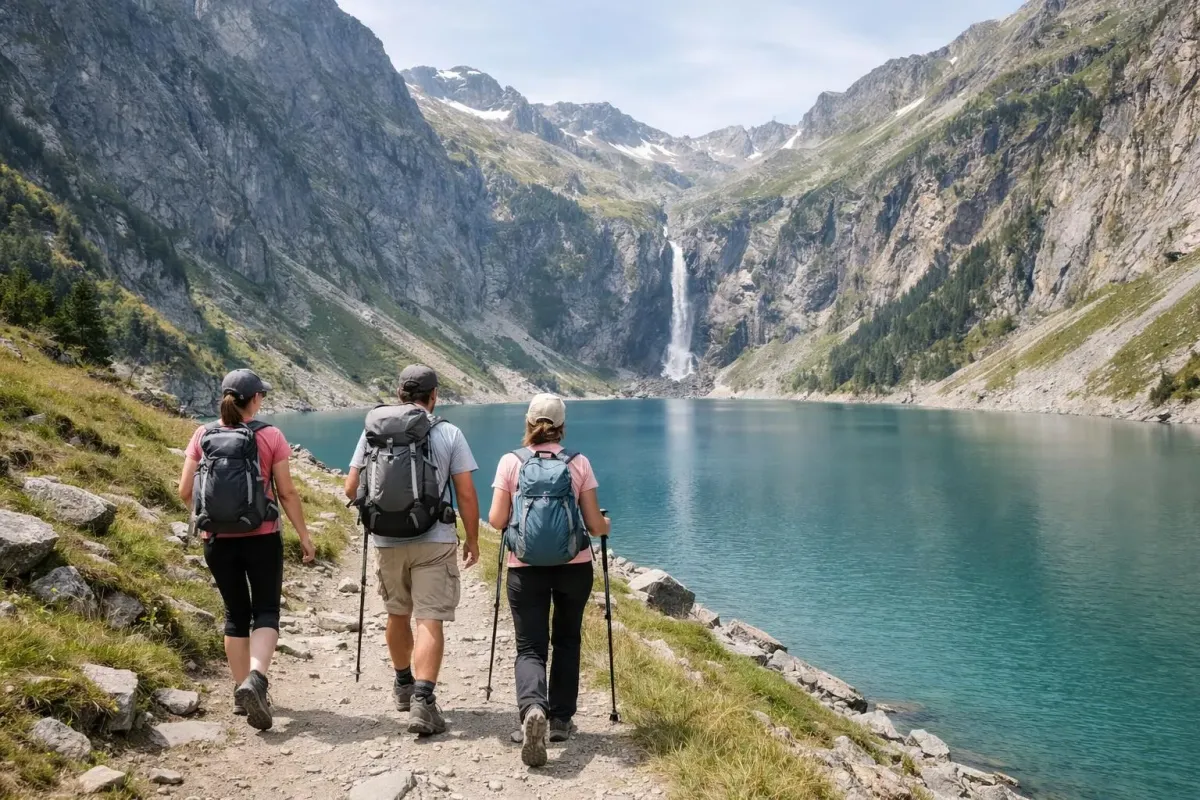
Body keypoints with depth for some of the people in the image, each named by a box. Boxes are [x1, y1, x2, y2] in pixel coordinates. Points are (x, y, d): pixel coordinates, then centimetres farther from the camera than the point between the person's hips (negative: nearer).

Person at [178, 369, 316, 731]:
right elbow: (287, 492, -6)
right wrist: (304, 536, 3)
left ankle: (242, 693, 23)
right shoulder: (270, 436, -7)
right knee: (266, 611, 5)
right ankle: (256, 678, -18)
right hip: (262, 538, -3)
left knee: (236, 613, 16)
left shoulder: (203, 435, 0)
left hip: (217, 539, 3)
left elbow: (185, 490, 2)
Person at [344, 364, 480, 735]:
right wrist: (472, 540, 7)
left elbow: (351, 489, 4)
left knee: (397, 613, 21)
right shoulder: (449, 433, -2)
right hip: (434, 541, -3)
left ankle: (403, 685, 37)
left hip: (387, 540, 3)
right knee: (430, 621, -2)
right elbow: (466, 495, -5)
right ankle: (422, 700, -13)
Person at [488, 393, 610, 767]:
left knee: (530, 647, 4)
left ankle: (532, 709, -23)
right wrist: (605, 525, 22)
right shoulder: (579, 463, 0)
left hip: (526, 567, -1)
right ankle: (560, 719, 22)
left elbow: (496, 520, -3)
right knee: (567, 641, 20)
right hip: (574, 565, 1)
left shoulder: (511, 462, -1)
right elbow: (595, 525, -1)